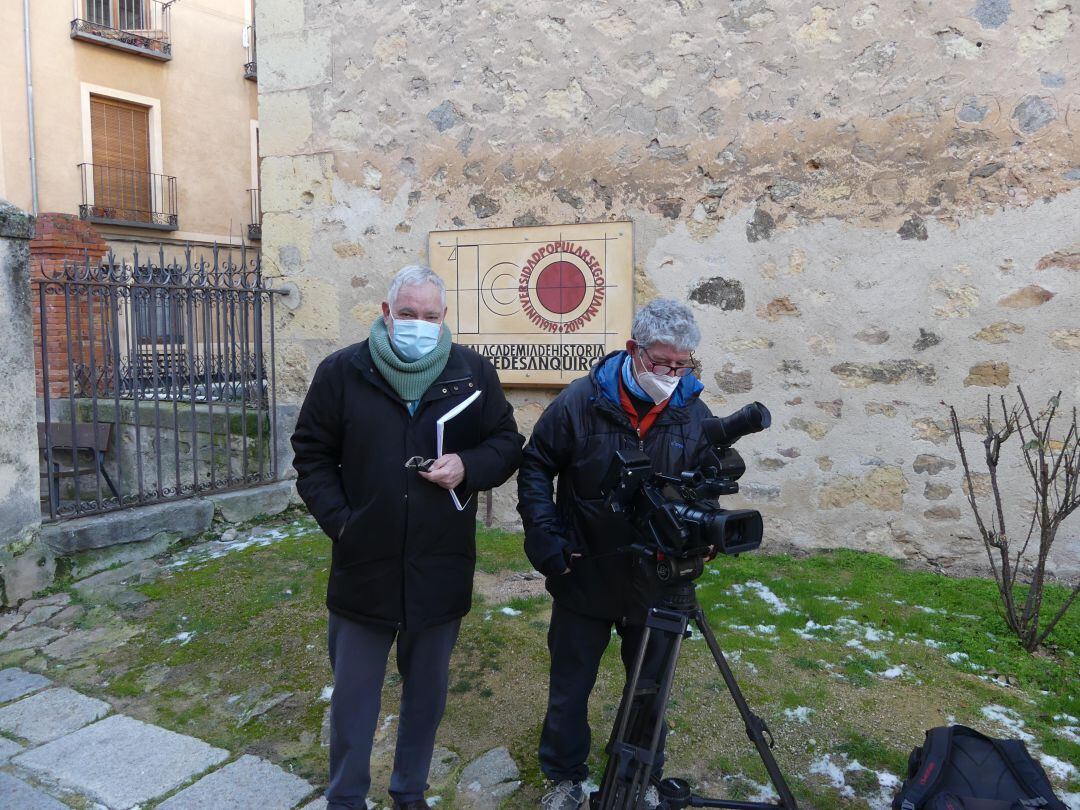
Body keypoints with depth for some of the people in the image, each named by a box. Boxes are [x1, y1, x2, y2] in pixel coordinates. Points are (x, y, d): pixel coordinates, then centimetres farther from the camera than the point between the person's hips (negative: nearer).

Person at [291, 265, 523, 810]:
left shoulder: (474, 373, -1)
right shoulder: (342, 372, -3)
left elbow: (507, 444, 5)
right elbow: (312, 455, 2)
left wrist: (468, 466, -15)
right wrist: (338, 519, -9)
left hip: (441, 570, 2)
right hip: (363, 566, -1)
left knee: (427, 690, 19)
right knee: (353, 697, 14)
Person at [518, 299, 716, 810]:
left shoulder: (695, 413, -6)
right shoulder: (581, 401, -15)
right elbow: (535, 468, -5)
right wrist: (545, 538, -13)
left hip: (657, 583, 2)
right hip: (584, 578, -2)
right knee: (570, 687, 14)